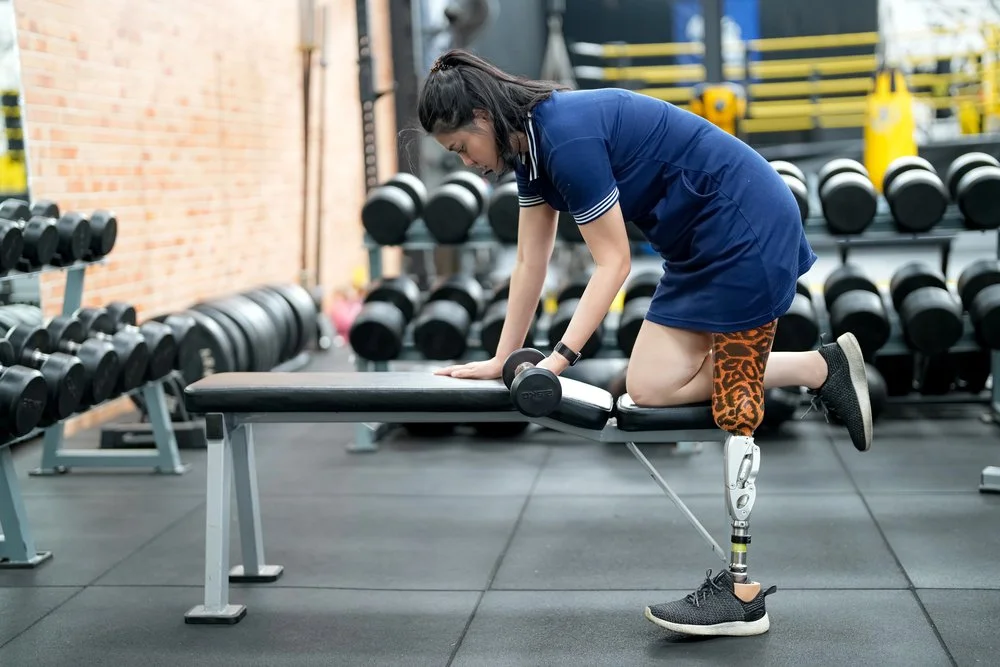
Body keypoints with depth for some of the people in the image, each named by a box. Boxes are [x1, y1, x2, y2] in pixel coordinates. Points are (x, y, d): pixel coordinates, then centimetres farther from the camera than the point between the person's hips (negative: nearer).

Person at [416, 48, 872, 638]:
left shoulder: (567, 134, -22)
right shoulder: (531, 143, 6)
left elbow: (614, 263, -18)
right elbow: (531, 264, 11)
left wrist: (561, 358, -20)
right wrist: (502, 360, 13)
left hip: (746, 225, -9)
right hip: (702, 242, 9)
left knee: (735, 409, -8)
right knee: (651, 386, 3)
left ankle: (743, 592, -2)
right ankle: (823, 368, 11)